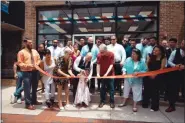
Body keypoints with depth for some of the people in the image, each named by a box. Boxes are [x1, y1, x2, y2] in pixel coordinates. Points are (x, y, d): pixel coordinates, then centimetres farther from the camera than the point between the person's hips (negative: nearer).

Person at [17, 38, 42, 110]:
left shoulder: (35, 51, 12)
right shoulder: (21, 52, -5)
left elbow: (39, 59, 15)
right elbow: (20, 63, -10)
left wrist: (37, 64, -6)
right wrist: (28, 65, -22)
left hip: (35, 71, 6)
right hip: (26, 72, -6)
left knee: (35, 87, 17)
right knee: (27, 88, -3)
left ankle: (34, 101, 34)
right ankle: (28, 104, 10)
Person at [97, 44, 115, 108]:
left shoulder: (111, 54, -15)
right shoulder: (99, 55, -10)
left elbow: (111, 65, -17)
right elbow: (98, 64, -10)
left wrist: (106, 73, -25)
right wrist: (98, 73, -21)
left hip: (110, 74, -1)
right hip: (102, 74, 2)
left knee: (111, 88, 5)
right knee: (102, 88, 10)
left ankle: (112, 102, 19)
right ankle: (102, 101, 24)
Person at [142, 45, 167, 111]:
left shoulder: (163, 58, -5)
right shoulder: (150, 56, 3)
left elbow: (162, 68, -10)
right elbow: (147, 65, 3)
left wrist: (155, 74, -18)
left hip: (157, 77, -3)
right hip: (149, 75, 3)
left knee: (155, 91, 4)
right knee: (146, 89, 8)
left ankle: (154, 107, 19)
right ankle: (145, 104, 26)